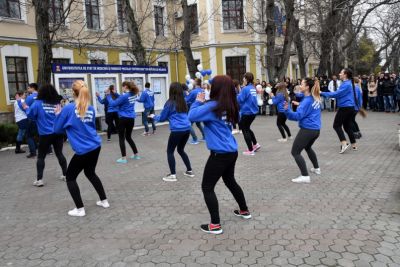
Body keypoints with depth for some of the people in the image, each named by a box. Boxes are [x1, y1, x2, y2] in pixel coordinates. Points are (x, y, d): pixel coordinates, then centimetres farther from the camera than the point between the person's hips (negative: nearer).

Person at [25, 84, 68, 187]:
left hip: (45, 134, -3)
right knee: (59, 154, 16)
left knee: (41, 156, 8)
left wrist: (26, 108, 18)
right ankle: (65, 175, 19)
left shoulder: (37, 103, -5)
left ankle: (39, 179, 6)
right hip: (58, 133, 3)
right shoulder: (58, 103, 3)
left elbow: (30, 115, 0)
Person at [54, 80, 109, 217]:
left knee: (70, 177, 12)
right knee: (90, 173, 27)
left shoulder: (68, 109, -12)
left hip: (83, 150, -6)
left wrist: (58, 114, 12)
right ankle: (104, 201, 32)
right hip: (96, 146, 6)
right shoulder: (91, 109, 6)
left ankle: (80, 209, 12)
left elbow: (57, 129, -2)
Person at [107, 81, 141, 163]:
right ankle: (136, 154, 24)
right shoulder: (134, 95, 6)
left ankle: (123, 158, 3)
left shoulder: (124, 96, -17)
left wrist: (108, 95, -2)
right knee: (128, 137, 20)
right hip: (131, 119, 7)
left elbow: (113, 104, -14)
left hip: (124, 119, -7)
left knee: (121, 138, 3)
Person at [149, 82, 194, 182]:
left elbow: (162, 118, 4)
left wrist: (154, 116, 23)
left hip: (177, 130, -6)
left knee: (170, 151, 8)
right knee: (181, 150, 23)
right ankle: (189, 171, 26)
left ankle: (172, 175, 6)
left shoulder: (170, 103, -5)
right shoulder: (183, 102, 12)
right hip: (187, 129, 7)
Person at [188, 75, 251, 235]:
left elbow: (192, 116, -21)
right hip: (231, 151, 9)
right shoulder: (230, 106, 8)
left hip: (220, 154, -9)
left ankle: (215, 225, 4)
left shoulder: (213, 106, -17)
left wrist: (198, 102, -5)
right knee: (230, 181, 27)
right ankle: (244, 211, 42)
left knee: (207, 187, 2)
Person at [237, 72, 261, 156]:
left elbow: (239, 100, -16)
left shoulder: (245, 89, -17)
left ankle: (250, 150, 7)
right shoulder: (253, 88, 8)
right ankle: (255, 144, 22)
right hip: (253, 111, 8)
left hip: (247, 112, -8)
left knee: (245, 130, 5)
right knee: (247, 128, 25)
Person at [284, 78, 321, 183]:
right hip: (316, 129, 10)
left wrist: (287, 110, -34)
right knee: (308, 147, 33)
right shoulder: (316, 99, 10)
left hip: (307, 129, -9)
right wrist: (300, 105, 19)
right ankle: (316, 168, 45)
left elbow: (298, 115, -23)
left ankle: (305, 176, -11)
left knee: (295, 152, -6)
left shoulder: (307, 100, -16)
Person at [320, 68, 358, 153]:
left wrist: (322, 93, -19)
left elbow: (336, 94, -22)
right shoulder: (348, 83, 16)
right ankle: (354, 145, 17)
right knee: (348, 126, 14)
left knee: (336, 125, -5)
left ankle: (344, 143, -13)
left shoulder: (346, 84, -17)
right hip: (349, 107, 10)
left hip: (345, 107, -10)